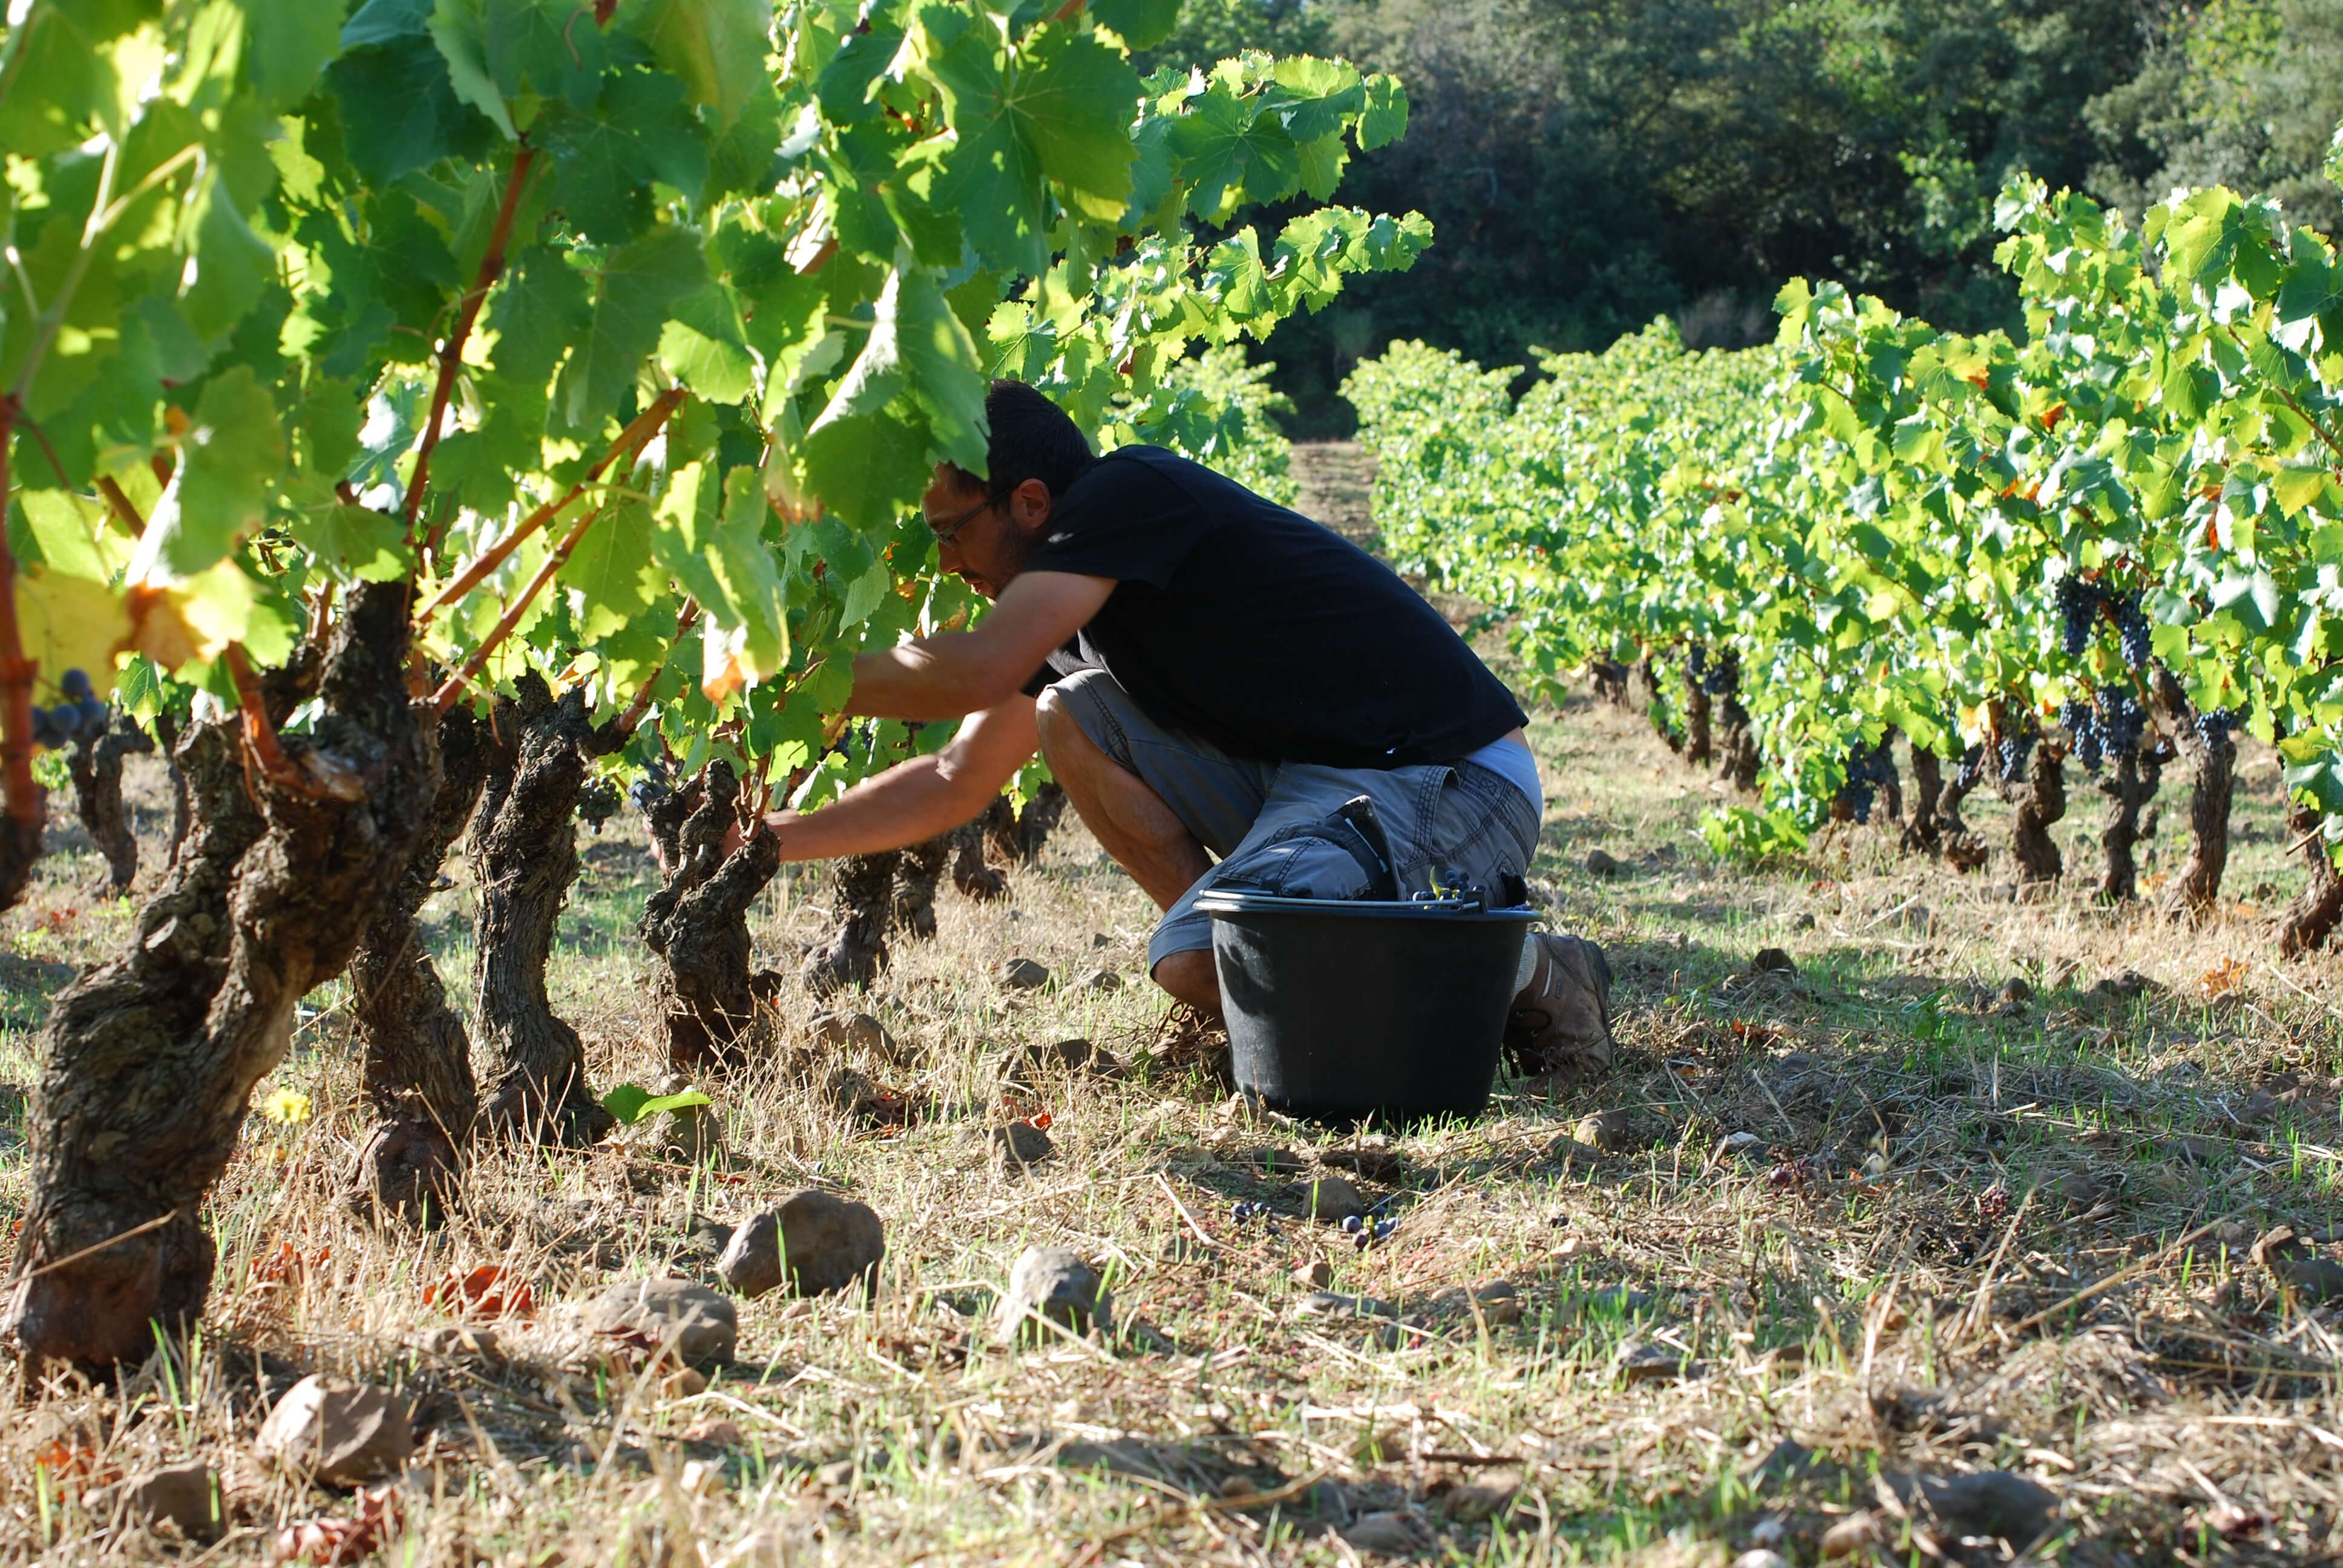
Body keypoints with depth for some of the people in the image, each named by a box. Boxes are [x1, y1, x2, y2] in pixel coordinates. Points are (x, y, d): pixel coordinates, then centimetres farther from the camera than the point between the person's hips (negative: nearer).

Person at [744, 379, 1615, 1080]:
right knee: (1072, 716, 4)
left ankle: (1519, 968, -8)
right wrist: (769, 837, 18)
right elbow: (956, 781, 21)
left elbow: (976, 671, -25)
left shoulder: (1135, 490, -15)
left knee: (1190, 959, -27)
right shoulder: (1071, 602, 12)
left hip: (1458, 787, -9)